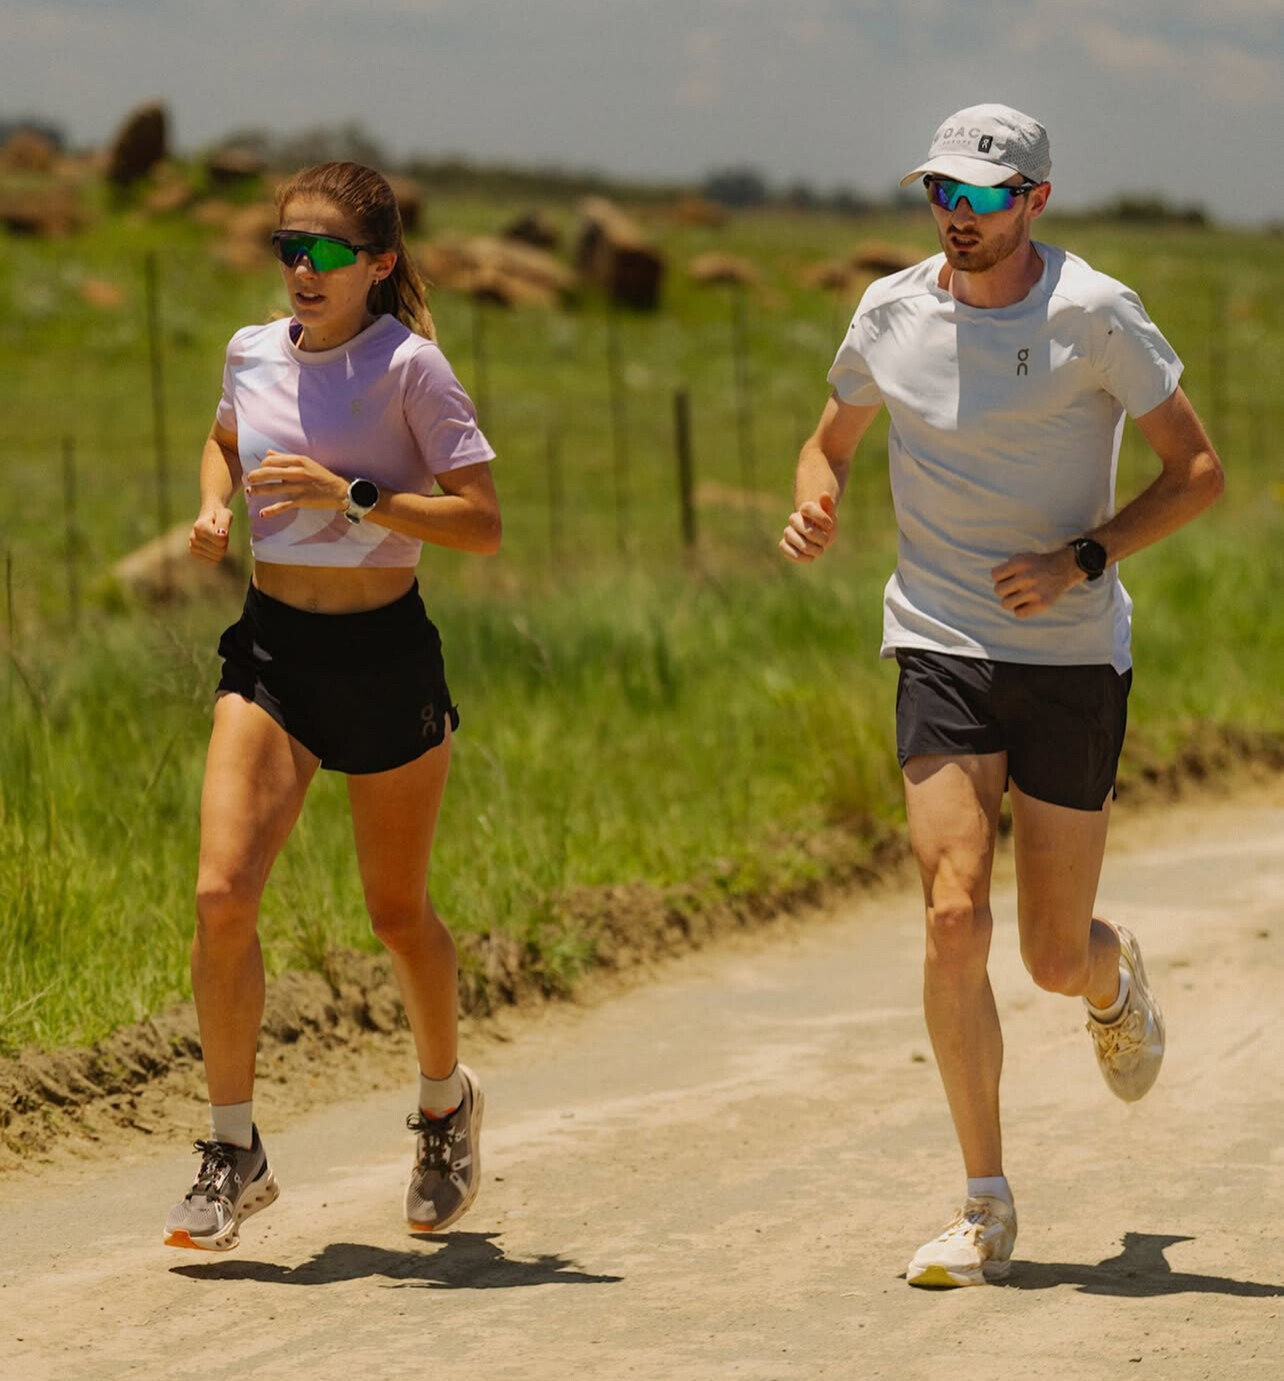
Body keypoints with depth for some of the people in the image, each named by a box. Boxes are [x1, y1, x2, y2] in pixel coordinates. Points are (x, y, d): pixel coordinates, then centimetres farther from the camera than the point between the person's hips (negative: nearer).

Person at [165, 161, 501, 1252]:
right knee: (223, 893, -14)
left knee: (397, 911, 11)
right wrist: (215, 508, 5)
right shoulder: (253, 353, 4)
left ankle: (446, 1098, 39)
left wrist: (351, 497, -25)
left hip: (386, 654, -3)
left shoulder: (410, 365, -11)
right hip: (270, 649, 3)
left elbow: (482, 522, -15)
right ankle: (234, 1152, -3)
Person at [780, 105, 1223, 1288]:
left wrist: (1083, 560, -17)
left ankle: (1117, 976, 44)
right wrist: (817, 505, -6)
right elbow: (830, 443, 18)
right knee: (953, 914, -15)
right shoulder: (891, 314, 1)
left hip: (1074, 658, -2)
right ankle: (986, 1207, -5)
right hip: (942, 647, 2)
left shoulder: (1093, 314, -9)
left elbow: (1198, 470, -4)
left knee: (1055, 957, 3)